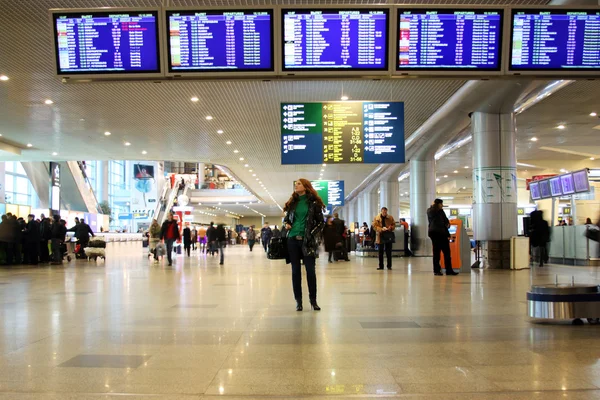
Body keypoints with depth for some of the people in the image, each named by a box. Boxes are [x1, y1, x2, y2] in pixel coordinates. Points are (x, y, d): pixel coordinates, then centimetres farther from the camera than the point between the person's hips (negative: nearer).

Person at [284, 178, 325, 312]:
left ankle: (313, 300, 9)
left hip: (307, 240, -3)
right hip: (293, 239, 3)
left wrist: (313, 235, -9)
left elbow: (320, 222, 1)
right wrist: (286, 224, -1)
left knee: (310, 270, -2)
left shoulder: (313, 202, 1)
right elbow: (286, 218, 21)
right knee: (295, 270, 5)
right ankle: (298, 300, 12)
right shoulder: (292, 202, 11)